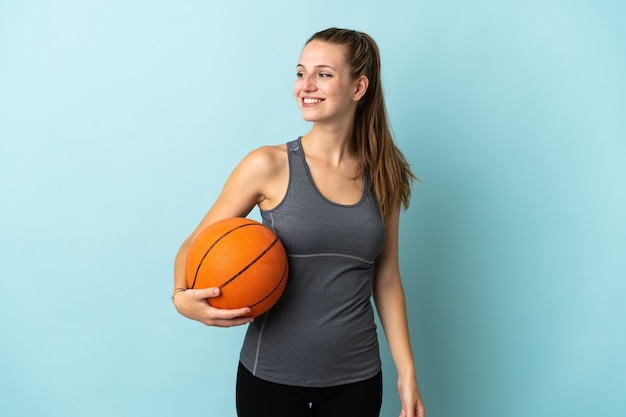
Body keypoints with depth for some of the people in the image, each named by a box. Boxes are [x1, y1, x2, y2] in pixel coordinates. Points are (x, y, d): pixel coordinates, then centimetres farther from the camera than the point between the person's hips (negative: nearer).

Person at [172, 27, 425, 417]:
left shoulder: (383, 177, -1)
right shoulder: (269, 166, -10)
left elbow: (387, 279, 6)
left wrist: (407, 372, 4)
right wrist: (182, 297, -23)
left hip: (356, 379, 3)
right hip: (272, 374, -2)